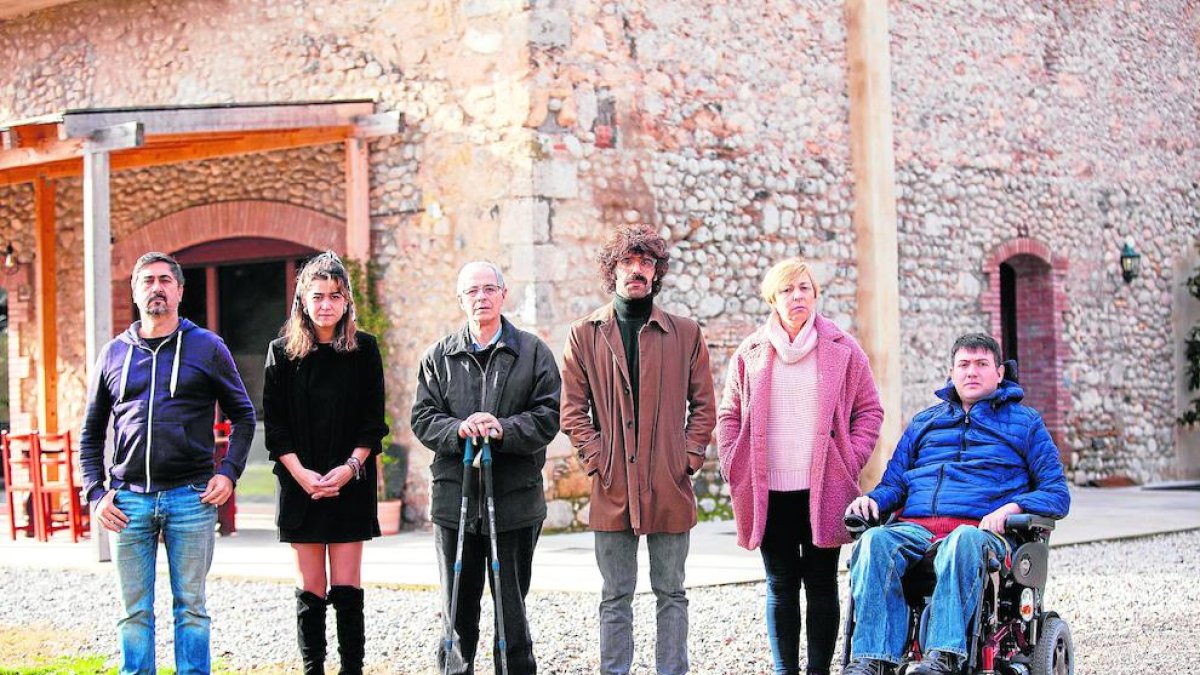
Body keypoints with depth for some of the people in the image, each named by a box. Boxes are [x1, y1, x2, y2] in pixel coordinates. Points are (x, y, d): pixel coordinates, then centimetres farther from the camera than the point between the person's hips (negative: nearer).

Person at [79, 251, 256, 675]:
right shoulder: (114, 353, 10)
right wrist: (95, 492, 3)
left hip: (191, 497, -2)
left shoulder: (207, 347, 4)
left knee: (191, 607, 4)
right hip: (129, 499, 2)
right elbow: (92, 432, 15)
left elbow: (243, 415, 9)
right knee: (134, 611, 6)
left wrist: (229, 472, -4)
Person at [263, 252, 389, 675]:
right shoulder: (283, 352, 3)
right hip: (301, 483, 0)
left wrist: (349, 468, -11)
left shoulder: (363, 349, 3)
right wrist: (301, 474, -11)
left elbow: (373, 423, 2)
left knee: (347, 588, -2)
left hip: (351, 484, 0)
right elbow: (274, 424, 1)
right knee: (310, 589, 3)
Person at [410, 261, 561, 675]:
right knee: (458, 608, 8)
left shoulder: (533, 352, 4)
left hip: (515, 498, -2)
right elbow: (423, 419, 3)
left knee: (512, 606, 5)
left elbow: (548, 416, -2)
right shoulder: (439, 357, 9)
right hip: (455, 498, 2)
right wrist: (459, 430, -16)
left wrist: (503, 430, -18)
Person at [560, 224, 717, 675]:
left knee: (671, 593, 7)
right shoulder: (585, 334, 6)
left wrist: (690, 458, -3)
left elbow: (703, 405, 8)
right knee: (615, 597, 6)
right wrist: (595, 457, -6)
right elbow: (573, 408, 5)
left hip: (670, 486, 0)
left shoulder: (685, 333, 7)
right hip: (613, 486, 0)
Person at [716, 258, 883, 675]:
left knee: (821, 585, 4)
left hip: (823, 491, -1)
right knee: (781, 586, 6)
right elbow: (730, 415, 12)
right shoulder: (751, 353, 7)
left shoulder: (842, 350, 4)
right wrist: (734, 468, 1)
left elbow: (869, 410, 5)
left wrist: (849, 463, -5)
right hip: (768, 492, 1)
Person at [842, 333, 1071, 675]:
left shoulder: (1025, 421, 19)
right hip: (914, 526, 3)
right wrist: (872, 499, 2)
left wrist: (1011, 508, -9)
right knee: (874, 541, -33)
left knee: (963, 542, -41)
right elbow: (894, 484, 27)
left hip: (980, 528, -3)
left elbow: (1057, 494, 11)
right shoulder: (923, 423, 30)